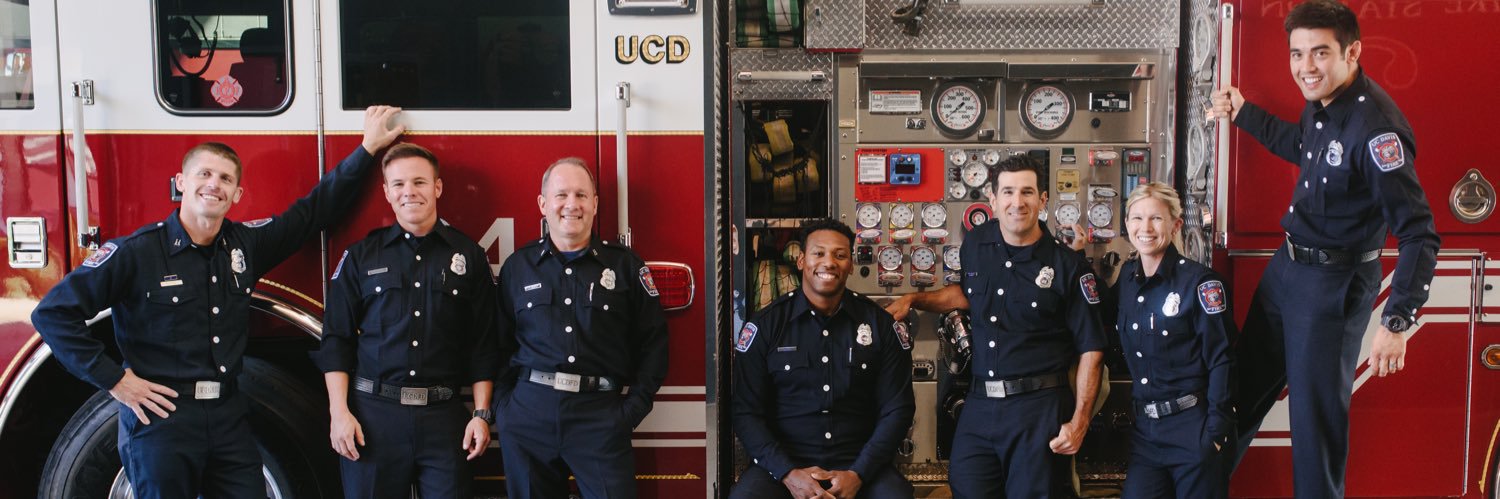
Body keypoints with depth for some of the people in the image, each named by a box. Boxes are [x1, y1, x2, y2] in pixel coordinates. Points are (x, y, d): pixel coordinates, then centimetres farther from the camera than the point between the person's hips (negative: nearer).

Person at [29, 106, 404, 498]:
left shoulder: (246, 244, 8)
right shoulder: (137, 252, -8)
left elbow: (316, 209, 15)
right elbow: (53, 312, -8)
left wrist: (367, 148, 14)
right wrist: (112, 378, -10)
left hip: (229, 420, 5)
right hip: (159, 420, -5)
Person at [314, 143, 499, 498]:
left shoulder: (469, 256, 6)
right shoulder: (361, 256, 7)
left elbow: (484, 346, 5)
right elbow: (337, 339, 5)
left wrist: (482, 415, -1)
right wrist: (339, 413, -3)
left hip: (444, 416, 0)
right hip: (373, 415, 0)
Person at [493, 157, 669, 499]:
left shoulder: (626, 265, 5)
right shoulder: (517, 266, 9)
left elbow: (653, 341, 4)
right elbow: (497, 343, 12)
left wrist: (633, 408, -3)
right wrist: (503, 403, 1)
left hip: (602, 417, -1)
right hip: (528, 417, 2)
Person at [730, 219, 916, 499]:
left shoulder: (882, 325, 5)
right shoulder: (765, 326, 2)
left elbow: (897, 409, 3)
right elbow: (746, 412, 0)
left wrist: (857, 475, -9)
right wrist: (787, 473, -13)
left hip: (860, 465, 1)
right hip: (783, 463, -1)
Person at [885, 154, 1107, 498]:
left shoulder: (1068, 264, -6)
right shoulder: (975, 244, 6)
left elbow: (1090, 349, -3)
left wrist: (1079, 422, -9)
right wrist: (913, 299, 14)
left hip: (1039, 408, -4)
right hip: (979, 404, 4)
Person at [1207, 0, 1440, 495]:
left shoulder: (1374, 126, -27)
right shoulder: (1321, 104, 0)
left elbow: (1418, 234, -28)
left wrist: (1396, 322, -33)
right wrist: (1244, 114, 25)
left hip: (1332, 285, -9)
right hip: (1287, 265, 9)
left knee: (1316, 412, 1)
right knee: (1248, 382, 22)